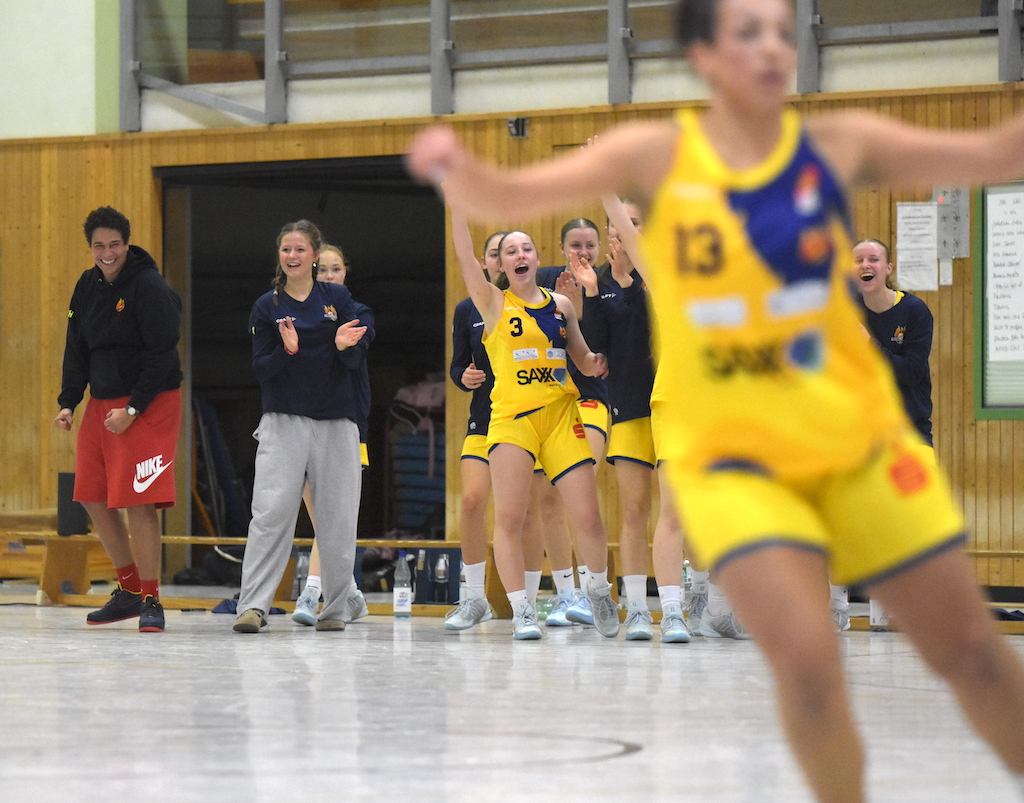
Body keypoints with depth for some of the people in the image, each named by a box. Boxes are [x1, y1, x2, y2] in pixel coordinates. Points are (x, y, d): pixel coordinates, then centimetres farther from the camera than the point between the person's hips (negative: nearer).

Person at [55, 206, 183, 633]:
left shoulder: (149, 288, -14)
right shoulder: (88, 286, 8)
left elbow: (161, 356, -16)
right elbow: (77, 351, 15)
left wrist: (133, 410, -19)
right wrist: (68, 402, 5)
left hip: (149, 404, -8)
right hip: (102, 404, 8)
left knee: (137, 502, -12)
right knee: (94, 498, 8)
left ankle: (150, 600, -4)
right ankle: (129, 591, 22)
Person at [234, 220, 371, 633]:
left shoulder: (338, 298, 7)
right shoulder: (266, 307, 5)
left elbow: (357, 362, 2)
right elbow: (260, 368, -1)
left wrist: (346, 346, -20)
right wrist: (286, 350, -20)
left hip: (336, 421, 1)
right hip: (284, 420, -1)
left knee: (337, 521, 1)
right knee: (271, 512, -13)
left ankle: (335, 608, 11)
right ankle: (253, 605, -14)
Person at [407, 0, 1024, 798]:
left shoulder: (840, 146, -5)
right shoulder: (657, 155, -9)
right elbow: (507, 196, -17)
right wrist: (458, 168, -37)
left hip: (861, 445, 2)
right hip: (733, 460, -2)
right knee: (807, 655, -21)